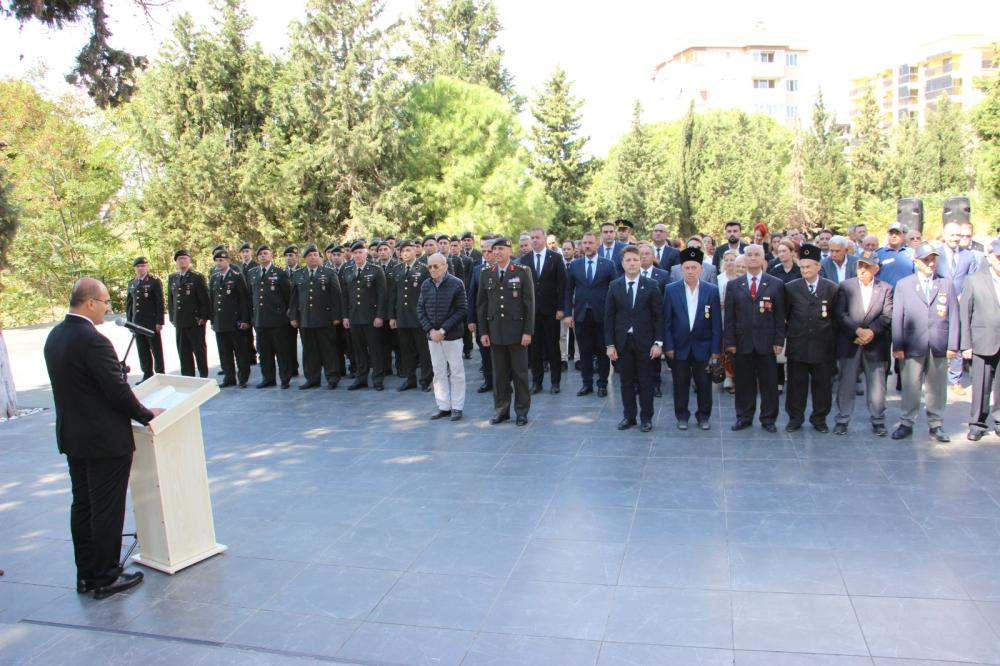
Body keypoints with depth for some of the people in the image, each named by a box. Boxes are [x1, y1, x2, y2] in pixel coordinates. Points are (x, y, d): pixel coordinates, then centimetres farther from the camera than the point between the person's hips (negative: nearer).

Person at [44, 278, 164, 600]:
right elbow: (118, 391, -20)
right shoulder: (93, 341, -23)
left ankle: (86, 574, 27)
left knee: (82, 505, 17)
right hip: (105, 440, -9)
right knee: (107, 509, 3)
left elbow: (75, 385, 11)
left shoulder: (55, 336, 5)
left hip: (72, 436, 9)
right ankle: (105, 577, 13)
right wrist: (147, 415, -6)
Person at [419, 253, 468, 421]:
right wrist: (430, 330, -8)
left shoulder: (456, 284, -8)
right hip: (433, 336, 4)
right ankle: (443, 407, 19)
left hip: (452, 335, -4)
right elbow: (420, 309, 6)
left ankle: (457, 407, 13)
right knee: (439, 372, 9)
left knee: (456, 371, 3)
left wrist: (443, 330, -16)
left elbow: (461, 311, -11)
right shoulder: (425, 285, 4)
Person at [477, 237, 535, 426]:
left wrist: (528, 331, -9)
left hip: (517, 331, -2)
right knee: (499, 374, 8)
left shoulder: (523, 272, -2)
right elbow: (481, 305, 9)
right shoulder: (485, 274, 7)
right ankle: (501, 410, 19)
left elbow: (529, 304, -4)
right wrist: (482, 332, 3)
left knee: (520, 373, 4)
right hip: (495, 332, 3)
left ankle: (522, 411, 15)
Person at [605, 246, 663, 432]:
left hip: (644, 342, -1)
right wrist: (610, 344, -3)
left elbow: (658, 316, -2)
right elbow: (609, 317, 3)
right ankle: (629, 416, 20)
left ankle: (646, 418, 17)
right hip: (622, 342, 2)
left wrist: (658, 342, -8)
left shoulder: (651, 286, -1)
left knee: (645, 381, 6)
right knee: (626, 381, 8)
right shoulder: (614, 286, 3)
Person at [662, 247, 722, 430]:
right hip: (679, 346, 0)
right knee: (681, 383, 8)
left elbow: (716, 323, -2)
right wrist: (668, 346, -6)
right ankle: (682, 416, 22)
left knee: (704, 384, 8)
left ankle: (703, 416, 24)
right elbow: (666, 321, -2)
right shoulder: (671, 290, -3)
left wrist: (716, 349, -5)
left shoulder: (712, 290, -3)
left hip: (703, 346, 0)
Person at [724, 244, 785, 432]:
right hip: (742, 343, 1)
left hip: (766, 342, -1)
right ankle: (744, 417, 19)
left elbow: (780, 315, 2)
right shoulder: (733, 286, 7)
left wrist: (779, 341, -4)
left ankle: (768, 419, 17)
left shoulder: (776, 284, 4)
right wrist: (729, 341, -3)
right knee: (743, 382, 7)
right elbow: (729, 316, 4)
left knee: (769, 382, 6)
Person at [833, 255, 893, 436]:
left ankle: (878, 421, 19)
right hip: (850, 344, -1)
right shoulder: (845, 286, 3)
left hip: (875, 344, 1)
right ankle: (842, 419, 12)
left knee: (877, 385, 6)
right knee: (846, 384, 4)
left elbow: (887, 316, -3)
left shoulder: (885, 288, 6)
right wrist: (857, 330, -15)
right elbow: (840, 314, -5)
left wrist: (871, 331, -16)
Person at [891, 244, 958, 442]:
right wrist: (897, 346, -5)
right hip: (913, 346, -1)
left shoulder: (947, 284, 9)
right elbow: (897, 317, 1)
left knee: (937, 388, 8)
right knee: (910, 387, 2)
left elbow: (953, 316, 5)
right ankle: (906, 423, 13)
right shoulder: (903, 285, 5)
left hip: (939, 347, 1)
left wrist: (953, 345, -2)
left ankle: (936, 425, 18)